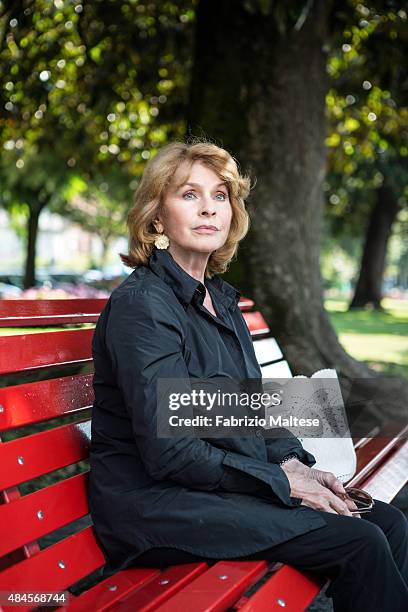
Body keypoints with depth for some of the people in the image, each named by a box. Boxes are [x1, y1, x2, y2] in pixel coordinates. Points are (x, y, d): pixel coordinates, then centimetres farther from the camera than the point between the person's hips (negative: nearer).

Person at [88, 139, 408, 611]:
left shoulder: (220, 296, 12)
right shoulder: (141, 303, -16)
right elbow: (168, 451, -20)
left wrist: (295, 462, 0)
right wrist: (281, 481, -14)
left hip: (224, 484, 8)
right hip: (155, 504, -8)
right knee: (360, 542, -17)